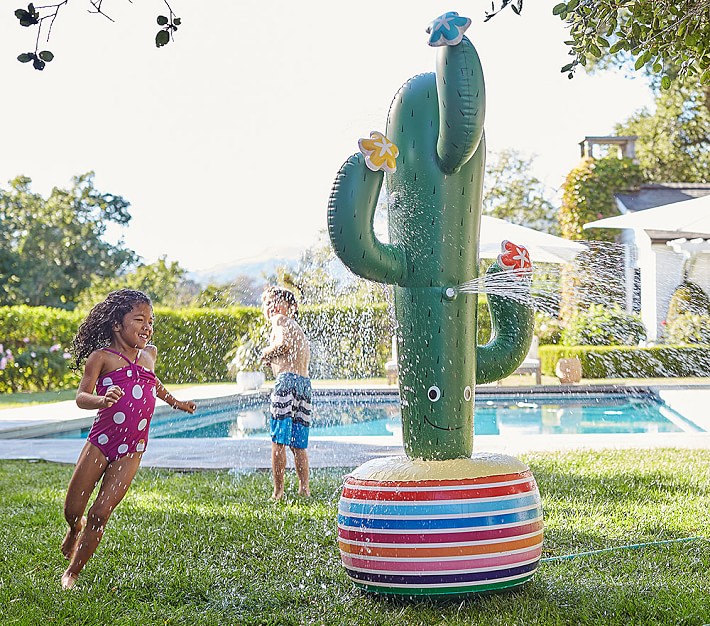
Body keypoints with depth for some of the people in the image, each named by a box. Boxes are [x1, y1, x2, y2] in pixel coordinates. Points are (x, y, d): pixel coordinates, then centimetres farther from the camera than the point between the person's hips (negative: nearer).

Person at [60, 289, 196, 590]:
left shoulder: (149, 353, 11)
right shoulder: (102, 356, -5)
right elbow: (81, 397, -13)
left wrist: (175, 402, 41)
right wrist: (101, 400, -33)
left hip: (131, 451, 3)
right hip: (101, 440, -3)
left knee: (100, 514, -2)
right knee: (72, 510, 4)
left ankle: (71, 573, 14)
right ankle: (75, 530, 41)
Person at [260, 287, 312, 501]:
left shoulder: (280, 320, 3)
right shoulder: (298, 329, 27)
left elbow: (284, 343, -16)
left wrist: (267, 352, 1)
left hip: (287, 379, -8)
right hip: (305, 381, 8)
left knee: (278, 441, -4)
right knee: (298, 445, 12)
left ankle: (278, 491, -4)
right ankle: (304, 489, 10)